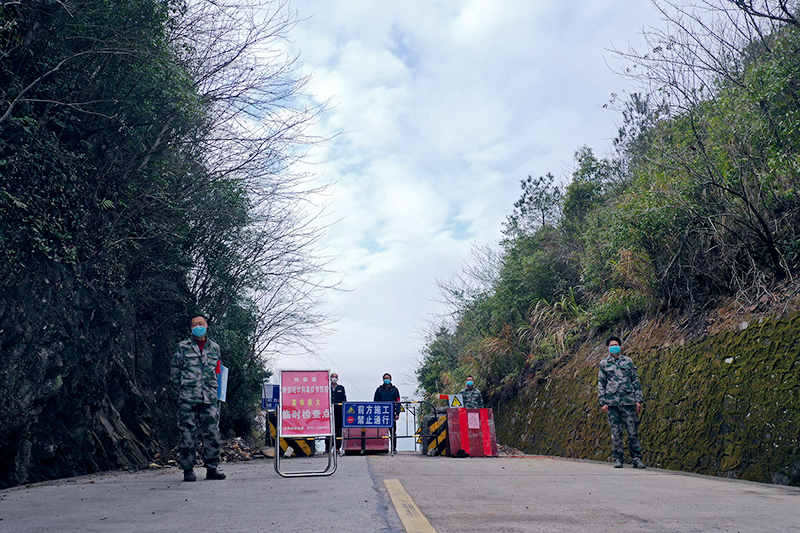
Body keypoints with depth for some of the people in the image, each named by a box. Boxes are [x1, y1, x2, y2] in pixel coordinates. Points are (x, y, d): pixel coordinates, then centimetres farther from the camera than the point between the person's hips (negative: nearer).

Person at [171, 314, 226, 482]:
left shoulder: (215, 347, 15)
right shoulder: (183, 347, 7)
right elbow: (175, 371, 8)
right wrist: (183, 389, 2)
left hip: (210, 398, 2)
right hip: (188, 398, -2)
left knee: (212, 433, 0)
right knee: (188, 433, -1)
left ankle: (212, 468, 10)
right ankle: (188, 469, 8)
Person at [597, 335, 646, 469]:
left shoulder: (628, 361, 10)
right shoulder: (604, 364, 8)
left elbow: (635, 381, 11)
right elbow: (601, 384, 8)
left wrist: (639, 400, 5)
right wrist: (602, 403, 1)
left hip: (628, 400, 0)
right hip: (612, 401, 0)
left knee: (633, 430, 0)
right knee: (615, 431, 1)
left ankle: (636, 458, 8)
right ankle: (617, 459, 9)